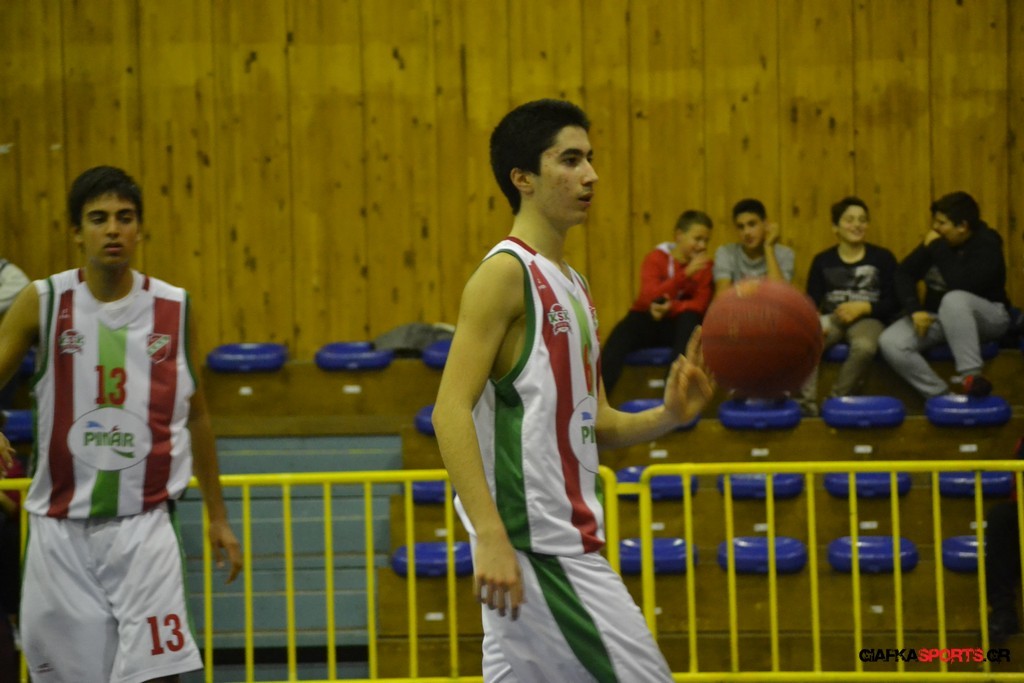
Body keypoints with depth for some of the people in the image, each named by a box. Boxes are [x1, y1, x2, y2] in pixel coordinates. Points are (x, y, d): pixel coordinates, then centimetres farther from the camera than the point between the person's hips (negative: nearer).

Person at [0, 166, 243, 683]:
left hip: (143, 528, 0)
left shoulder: (175, 309, 3)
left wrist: (217, 515, 17)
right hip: (61, 529, 0)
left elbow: (196, 415, 14)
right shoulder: (42, 302, -1)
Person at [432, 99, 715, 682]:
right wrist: (491, 536, -26)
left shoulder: (572, 284, 18)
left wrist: (668, 416, 2)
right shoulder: (505, 272, -10)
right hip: (535, 544, -9)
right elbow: (451, 411, -18)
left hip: (568, 541, 9)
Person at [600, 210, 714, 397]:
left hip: (678, 323, 1)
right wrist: (686, 274, -31)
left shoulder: (704, 265, 2)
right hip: (647, 319, -1)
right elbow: (651, 297, -20)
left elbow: (700, 304, -10)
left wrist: (671, 307, -30)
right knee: (622, 332, -32)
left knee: (690, 318, -32)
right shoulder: (656, 258, -4)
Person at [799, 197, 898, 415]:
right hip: (832, 318, 2)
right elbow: (812, 301, 5)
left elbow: (894, 301, 2)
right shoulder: (822, 261, 12)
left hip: (868, 319, -2)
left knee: (864, 347, -39)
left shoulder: (882, 258, 7)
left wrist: (863, 307, -13)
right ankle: (808, 403, -32)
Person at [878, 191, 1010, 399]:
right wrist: (915, 310, -15)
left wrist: (938, 248, -23)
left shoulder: (987, 244, -16)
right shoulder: (934, 241, 1)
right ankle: (940, 395, -22)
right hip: (937, 318, 6)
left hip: (986, 318, -6)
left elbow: (961, 284, -31)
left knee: (954, 300, -41)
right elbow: (903, 274, 1)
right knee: (890, 343, -20)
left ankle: (969, 375, -42)